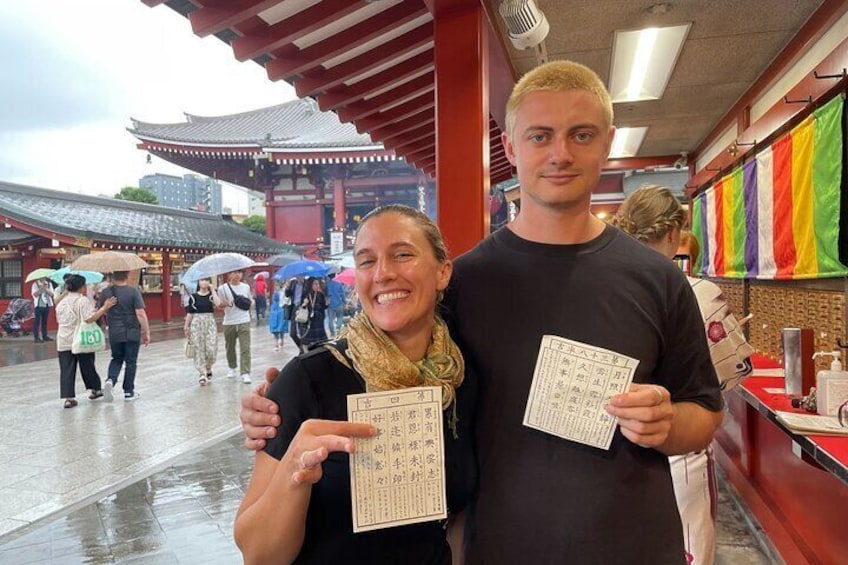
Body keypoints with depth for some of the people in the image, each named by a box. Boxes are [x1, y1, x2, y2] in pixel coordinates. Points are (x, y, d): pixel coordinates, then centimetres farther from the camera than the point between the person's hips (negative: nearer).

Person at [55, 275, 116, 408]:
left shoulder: (61, 303, 8)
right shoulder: (82, 300, -11)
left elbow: (59, 320, 17)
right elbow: (89, 319, -21)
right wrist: (104, 308, -22)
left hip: (63, 342, 4)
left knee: (66, 370, 2)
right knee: (87, 366, 13)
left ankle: (68, 398, -4)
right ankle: (94, 390, 30)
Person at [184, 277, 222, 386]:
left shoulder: (212, 295, 4)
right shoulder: (193, 297, 3)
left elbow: (218, 303, -17)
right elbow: (189, 313, 5)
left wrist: (212, 289, -12)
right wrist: (186, 326, 1)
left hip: (210, 323, 0)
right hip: (196, 324, 0)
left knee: (211, 349, -6)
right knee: (199, 349, -2)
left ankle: (208, 368, 22)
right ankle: (201, 374, 3)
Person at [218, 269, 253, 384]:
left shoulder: (246, 287, 6)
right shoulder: (223, 288, -2)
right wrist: (225, 304, -19)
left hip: (244, 322, 0)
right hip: (229, 323, 0)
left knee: (245, 348, -8)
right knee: (230, 347, 13)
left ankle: (245, 373, -9)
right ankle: (232, 368, 35)